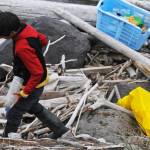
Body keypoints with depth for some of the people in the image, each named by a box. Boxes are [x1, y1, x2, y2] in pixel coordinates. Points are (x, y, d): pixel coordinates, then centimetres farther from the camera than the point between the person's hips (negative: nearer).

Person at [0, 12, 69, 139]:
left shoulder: (23, 48, -37)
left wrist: (25, 92, -21)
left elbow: (38, 73, -31)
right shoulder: (27, 28, -12)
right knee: (34, 107, 29)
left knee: (13, 114, 11)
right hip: (37, 80, 9)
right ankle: (59, 129, 38)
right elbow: (43, 40, 8)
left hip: (33, 85, -9)